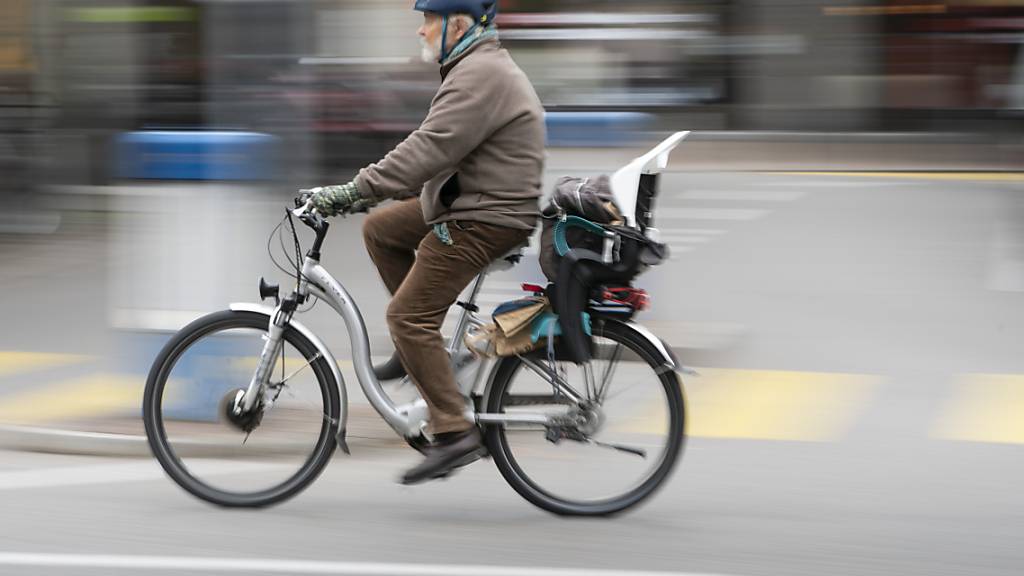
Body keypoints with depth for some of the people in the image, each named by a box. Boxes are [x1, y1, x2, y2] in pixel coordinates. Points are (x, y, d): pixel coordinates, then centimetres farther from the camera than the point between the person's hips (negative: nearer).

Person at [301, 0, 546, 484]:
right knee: (380, 229, 17)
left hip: (484, 218, -11)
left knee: (408, 317, -13)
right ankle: (422, 346, 20)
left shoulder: (480, 76, -20)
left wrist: (352, 192, -26)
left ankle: (454, 434, -13)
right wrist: (366, 190, 17)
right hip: (468, 202, 11)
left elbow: (429, 150, -27)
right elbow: (432, 147, 21)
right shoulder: (478, 68, 16)